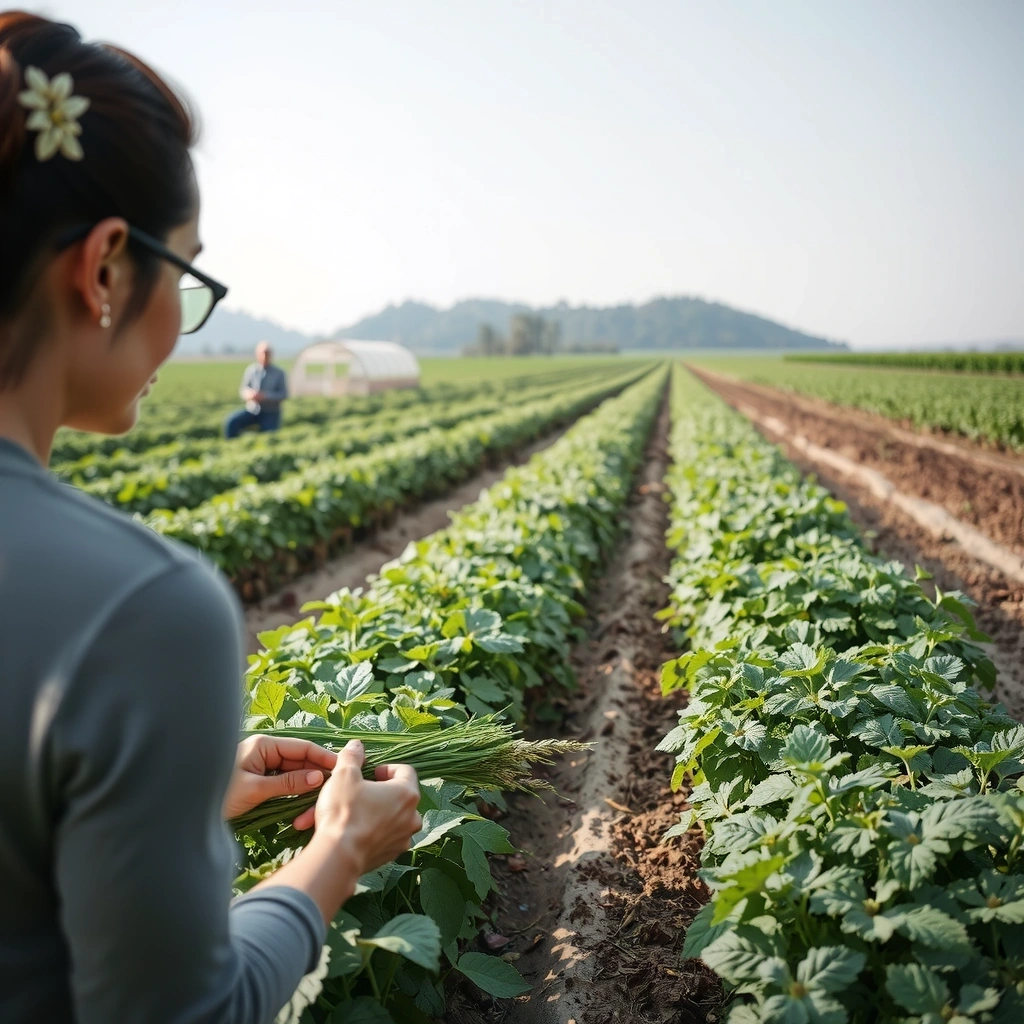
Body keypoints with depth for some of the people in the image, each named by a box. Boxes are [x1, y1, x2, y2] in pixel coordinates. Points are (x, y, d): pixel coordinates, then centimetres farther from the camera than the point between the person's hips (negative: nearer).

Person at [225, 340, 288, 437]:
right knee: (231, 423, -20)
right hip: (251, 410, 2)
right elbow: (243, 389, 7)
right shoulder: (251, 370, 1)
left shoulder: (279, 373, -4)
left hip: (270, 414, -2)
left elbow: (283, 394, -7)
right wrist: (249, 394, -18)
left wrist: (265, 396, -21)